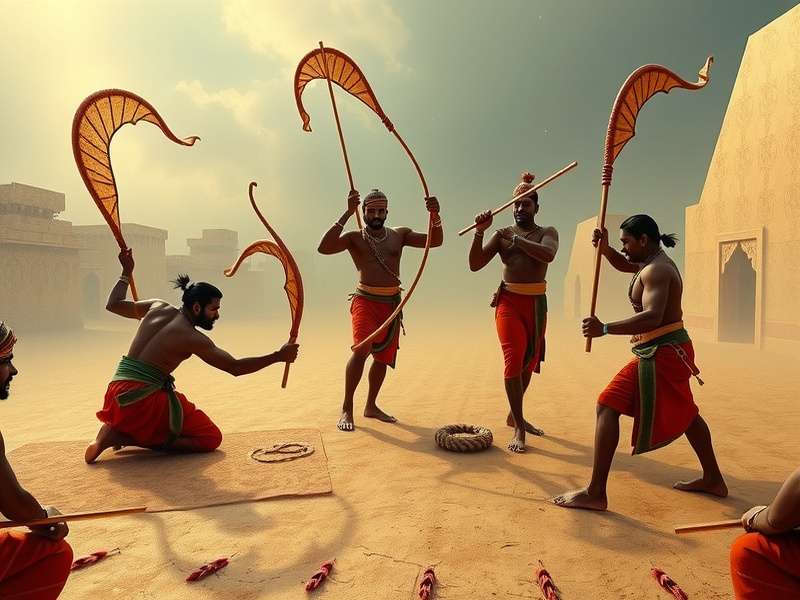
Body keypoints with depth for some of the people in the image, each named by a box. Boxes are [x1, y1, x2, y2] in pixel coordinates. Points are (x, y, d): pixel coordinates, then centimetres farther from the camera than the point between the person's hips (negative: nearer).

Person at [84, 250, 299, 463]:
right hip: (144, 399, -9)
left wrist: (126, 272, 33)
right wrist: (278, 357, -10)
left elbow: (113, 305, 21)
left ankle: (119, 429, 8)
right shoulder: (192, 338, -13)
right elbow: (235, 367, -14)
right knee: (210, 438, -5)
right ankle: (121, 437, -10)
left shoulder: (158, 307, 7)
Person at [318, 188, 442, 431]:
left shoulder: (399, 235, 9)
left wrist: (435, 215, -19)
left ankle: (371, 406, 29)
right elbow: (324, 248, -18)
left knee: (383, 357, 11)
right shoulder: (354, 237, 0)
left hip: (392, 303, 5)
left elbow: (435, 241, 1)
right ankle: (346, 409, -10)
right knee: (361, 349, -23)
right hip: (366, 300, -4)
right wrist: (347, 213, -22)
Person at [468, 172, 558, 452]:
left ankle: (514, 416, 32)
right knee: (514, 358, -17)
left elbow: (548, 254, -19)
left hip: (536, 303, 3)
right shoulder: (502, 234, 5)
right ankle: (519, 427, -10)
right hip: (509, 301, -2)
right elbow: (475, 265, -5)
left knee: (529, 361, 13)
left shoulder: (548, 232, 5)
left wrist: (515, 239, -21)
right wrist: (479, 232, -15)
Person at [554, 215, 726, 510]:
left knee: (607, 407, -12)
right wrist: (605, 248, 7)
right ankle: (713, 479, 42)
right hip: (674, 348, 11)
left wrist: (605, 329, -36)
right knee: (683, 413, 26)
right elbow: (623, 265, 28)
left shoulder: (655, 270, -17)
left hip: (659, 352, -11)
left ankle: (595, 493, -11)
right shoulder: (657, 262, 13)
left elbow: (652, 317, -31)